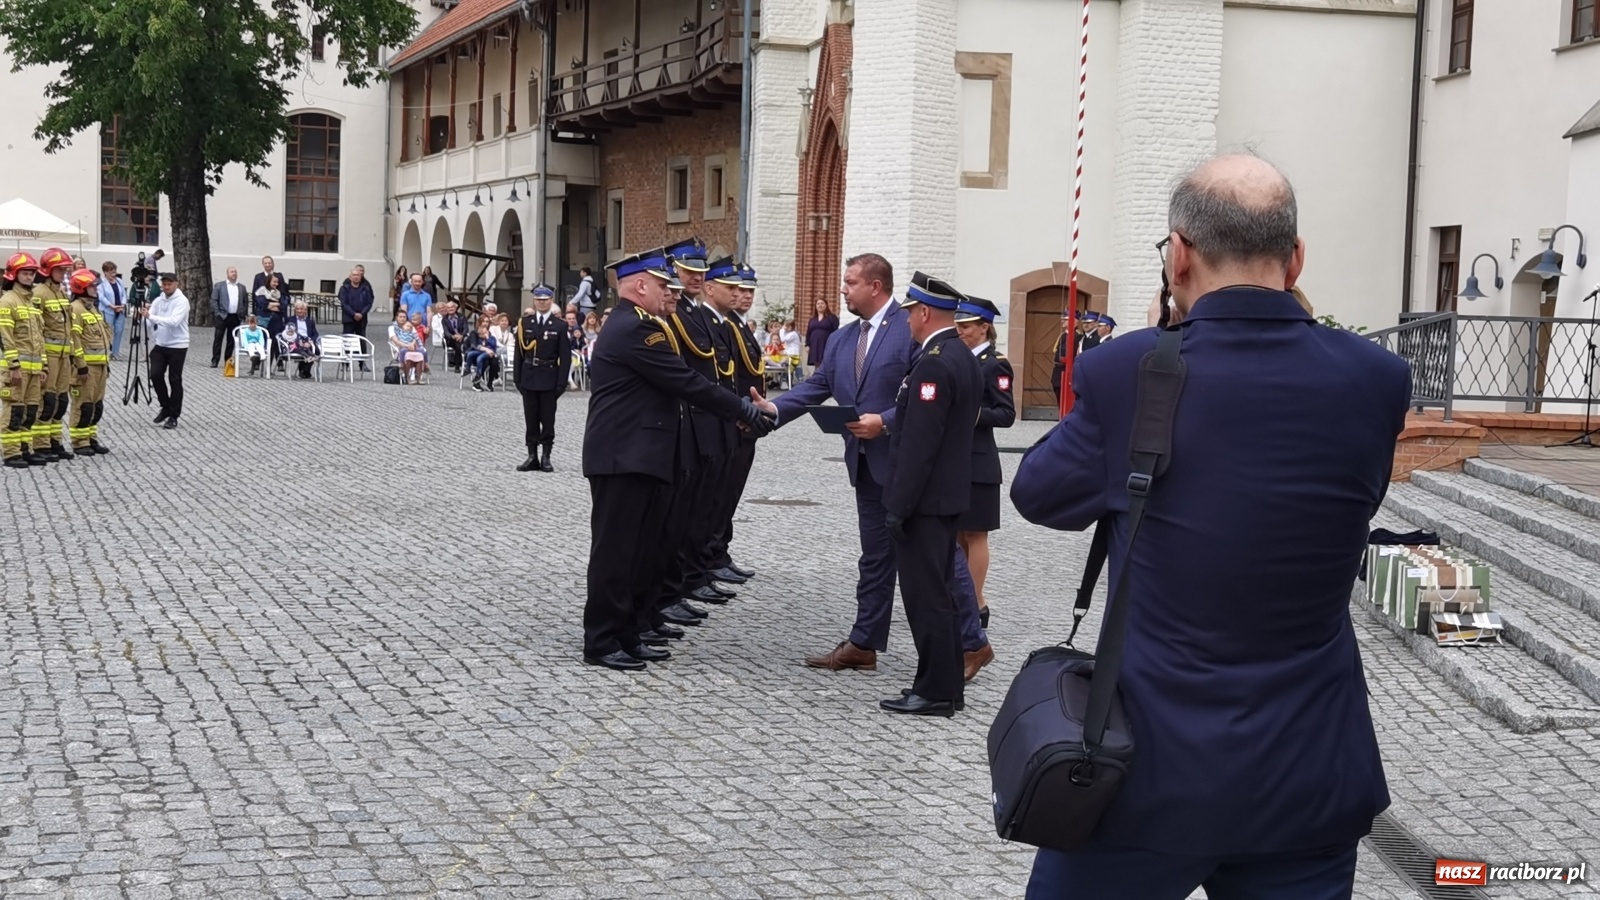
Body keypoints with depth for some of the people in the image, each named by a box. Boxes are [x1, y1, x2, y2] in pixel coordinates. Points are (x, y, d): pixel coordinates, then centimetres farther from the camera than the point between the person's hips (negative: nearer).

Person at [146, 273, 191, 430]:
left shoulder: (182, 301, -12)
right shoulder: (158, 300, 7)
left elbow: (174, 321, -26)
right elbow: (149, 321, 3)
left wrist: (152, 317, -30)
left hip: (177, 346, -5)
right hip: (159, 345, 5)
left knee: (175, 380, -1)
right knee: (155, 375, -4)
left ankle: (173, 416, 9)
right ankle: (165, 407, 18)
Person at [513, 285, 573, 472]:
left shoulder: (560, 326, -3)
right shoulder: (525, 323, 4)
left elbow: (565, 357, -4)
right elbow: (519, 352, 6)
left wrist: (561, 383, -9)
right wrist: (517, 378, 0)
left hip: (548, 379, -2)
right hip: (529, 378, 2)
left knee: (548, 419, 3)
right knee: (530, 419, 6)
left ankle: (546, 457, 9)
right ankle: (532, 456, 12)